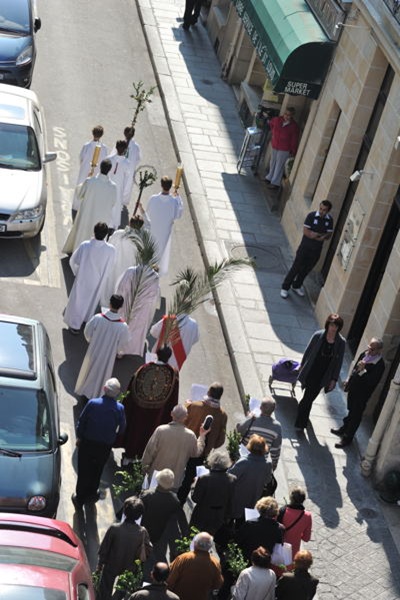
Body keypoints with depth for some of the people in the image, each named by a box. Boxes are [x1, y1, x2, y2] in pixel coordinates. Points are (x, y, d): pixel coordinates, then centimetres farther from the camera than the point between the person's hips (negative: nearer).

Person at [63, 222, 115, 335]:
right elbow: (110, 267, -9)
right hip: (98, 282, 1)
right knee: (92, 300, 28)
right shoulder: (111, 250, -26)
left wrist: (77, 272, 6)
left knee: (77, 301, 19)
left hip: (83, 279, -1)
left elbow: (73, 261, -13)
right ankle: (87, 318, 48)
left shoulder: (85, 246, -28)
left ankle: (74, 325, 30)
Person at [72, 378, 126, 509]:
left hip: (87, 443, -1)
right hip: (105, 446, 1)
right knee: (97, 470, 23)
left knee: (84, 470, 12)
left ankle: (80, 498, 21)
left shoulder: (92, 403, -17)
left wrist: (79, 437, 6)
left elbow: (81, 421, -8)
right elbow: (122, 428, -3)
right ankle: (91, 493, 41)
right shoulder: (119, 408, -15)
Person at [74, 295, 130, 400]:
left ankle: (83, 390, 49)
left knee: (88, 369, 28)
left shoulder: (97, 318, -27)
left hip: (94, 351, 1)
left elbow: (87, 332, -11)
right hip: (108, 356, -1)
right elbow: (121, 344, -13)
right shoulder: (123, 326, -29)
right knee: (101, 375, 24)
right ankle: (95, 393, 44)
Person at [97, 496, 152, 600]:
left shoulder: (114, 528, -25)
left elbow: (103, 549, -15)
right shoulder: (142, 532, -20)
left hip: (110, 570, -2)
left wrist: (100, 564, 2)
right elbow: (148, 551, -7)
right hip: (129, 573, 2)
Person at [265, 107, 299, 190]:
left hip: (284, 150, -6)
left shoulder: (294, 127, -20)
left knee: (279, 165, 2)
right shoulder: (277, 120, -7)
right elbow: (271, 123, 18)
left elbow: (294, 141, -15)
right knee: (273, 163, 21)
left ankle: (275, 183, 11)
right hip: (275, 146, 6)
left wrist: (293, 152, -12)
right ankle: (270, 178, 40)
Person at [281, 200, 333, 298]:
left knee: (306, 270, 16)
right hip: (305, 247, -4)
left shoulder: (330, 220, -2)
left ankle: (296, 286, 36)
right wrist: (321, 236, -20)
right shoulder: (311, 216, -16)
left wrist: (316, 234, -21)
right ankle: (285, 288, 12)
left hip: (316, 250, 4)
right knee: (296, 268, 0)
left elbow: (329, 235, -2)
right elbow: (305, 231, -19)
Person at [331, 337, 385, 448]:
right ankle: (344, 429, 49)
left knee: (355, 415, 10)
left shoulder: (379, 364, -29)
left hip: (362, 393, -7)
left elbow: (371, 382, -28)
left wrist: (362, 370, -37)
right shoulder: (365, 354, -7)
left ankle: (347, 438, 26)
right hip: (353, 387, 7)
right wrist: (349, 379, 16)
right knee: (351, 410, 28)